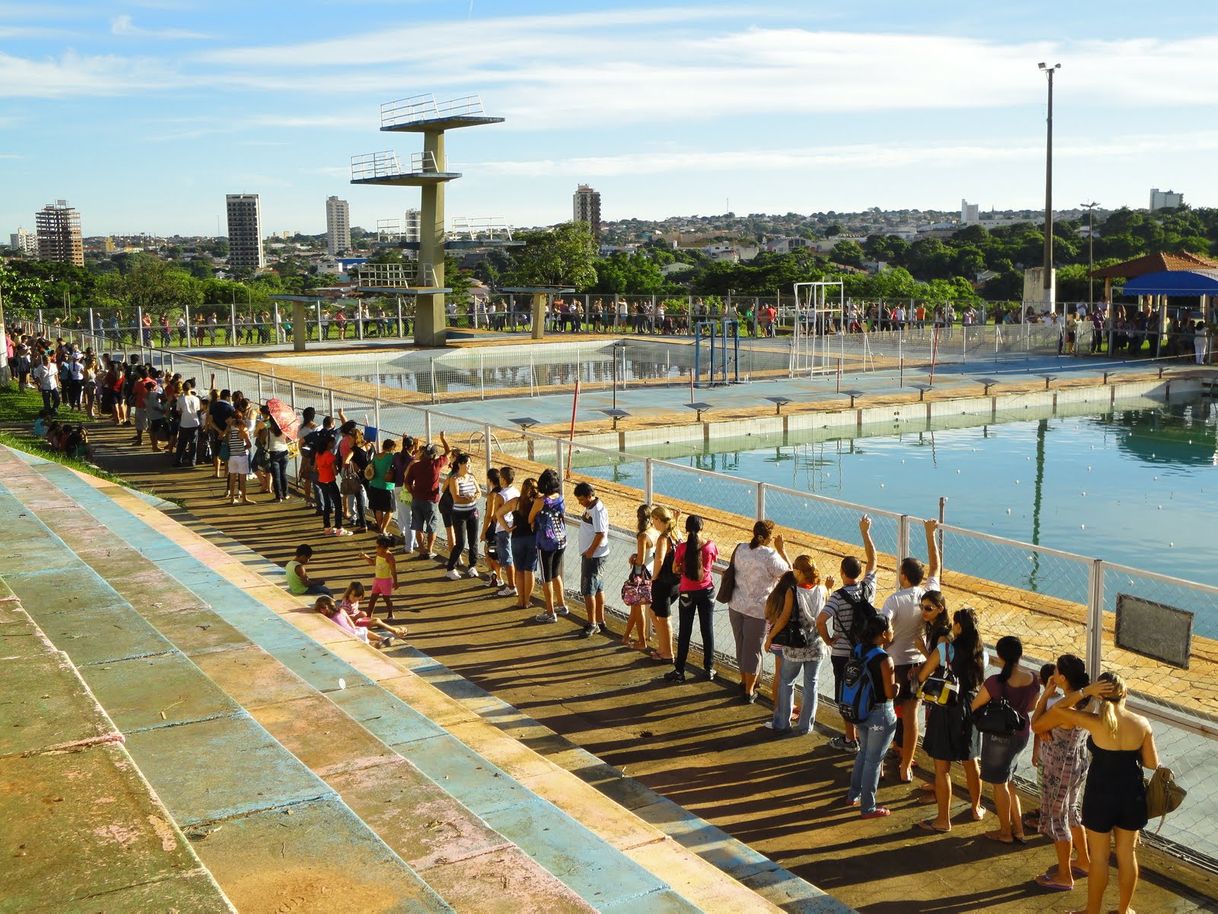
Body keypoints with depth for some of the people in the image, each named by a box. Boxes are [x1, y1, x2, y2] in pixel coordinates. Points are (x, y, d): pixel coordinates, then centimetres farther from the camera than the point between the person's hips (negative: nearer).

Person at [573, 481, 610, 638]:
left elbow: (600, 534, -25)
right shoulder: (590, 507, 9)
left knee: (588, 590, -5)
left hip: (594, 556, -10)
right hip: (590, 554, 10)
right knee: (598, 588, 17)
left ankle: (592, 624, 2)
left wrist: (590, 552, -18)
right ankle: (600, 620, 26)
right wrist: (588, 552, 13)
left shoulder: (598, 510, -21)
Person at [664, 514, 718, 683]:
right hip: (706, 591, 2)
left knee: (684, 632, 7)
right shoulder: (710, 545, -11)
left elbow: (675, 568, -6)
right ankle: (709, 669, 20)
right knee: (707, 629, 13)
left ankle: (679, 671, 13)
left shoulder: (682, 548, -16)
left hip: (687, 593, -2)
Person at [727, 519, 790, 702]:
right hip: (757, 610, -6)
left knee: (741, 645, 21)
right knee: (753, 649, 8)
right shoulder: (770, 556, -20)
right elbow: (789, 573, -9)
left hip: (736, 605, 6)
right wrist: (780, 549, -5)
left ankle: (745, 681, 39)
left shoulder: (740, 548, -4)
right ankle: (749, 691, 17)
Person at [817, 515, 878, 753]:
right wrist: (865, 532, 9)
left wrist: (828, 640, -15)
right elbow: (872, 560, 6)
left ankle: (850, 740, 16)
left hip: (842, 654, -4)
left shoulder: (838, 596, -21)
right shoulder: (868, 589, -8)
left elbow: (820, 621, -33)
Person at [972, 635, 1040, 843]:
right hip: (1021, 734, 6)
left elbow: (974, 707, -14)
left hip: (999, 736, -6)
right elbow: (1032, 706, 7)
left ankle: (1005, 832, 25)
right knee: (1008, 781, 24)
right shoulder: (1033, 680, -10)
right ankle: (1018, 829, 28)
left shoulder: (995, 682, -27)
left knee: (999, 784, 12)